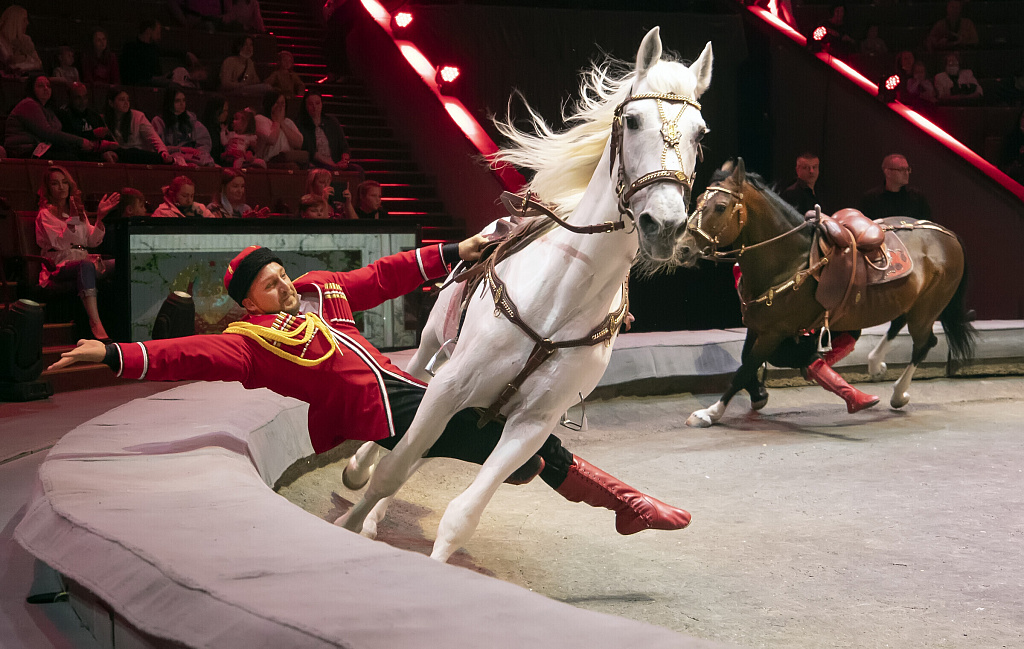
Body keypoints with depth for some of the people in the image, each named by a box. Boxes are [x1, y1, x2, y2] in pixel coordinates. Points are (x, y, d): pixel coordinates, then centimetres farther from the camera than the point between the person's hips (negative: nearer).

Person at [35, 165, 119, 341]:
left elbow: (93, 241, 14)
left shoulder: (79, 212, 25)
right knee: (86, 265, -42)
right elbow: (59, 243, -11)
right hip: (60, 266, -6)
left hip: (83, 259, 6)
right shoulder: (46, 214, 6)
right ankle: (96, 324, -55)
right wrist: (72, 220, -23)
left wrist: (99, 218, 1)